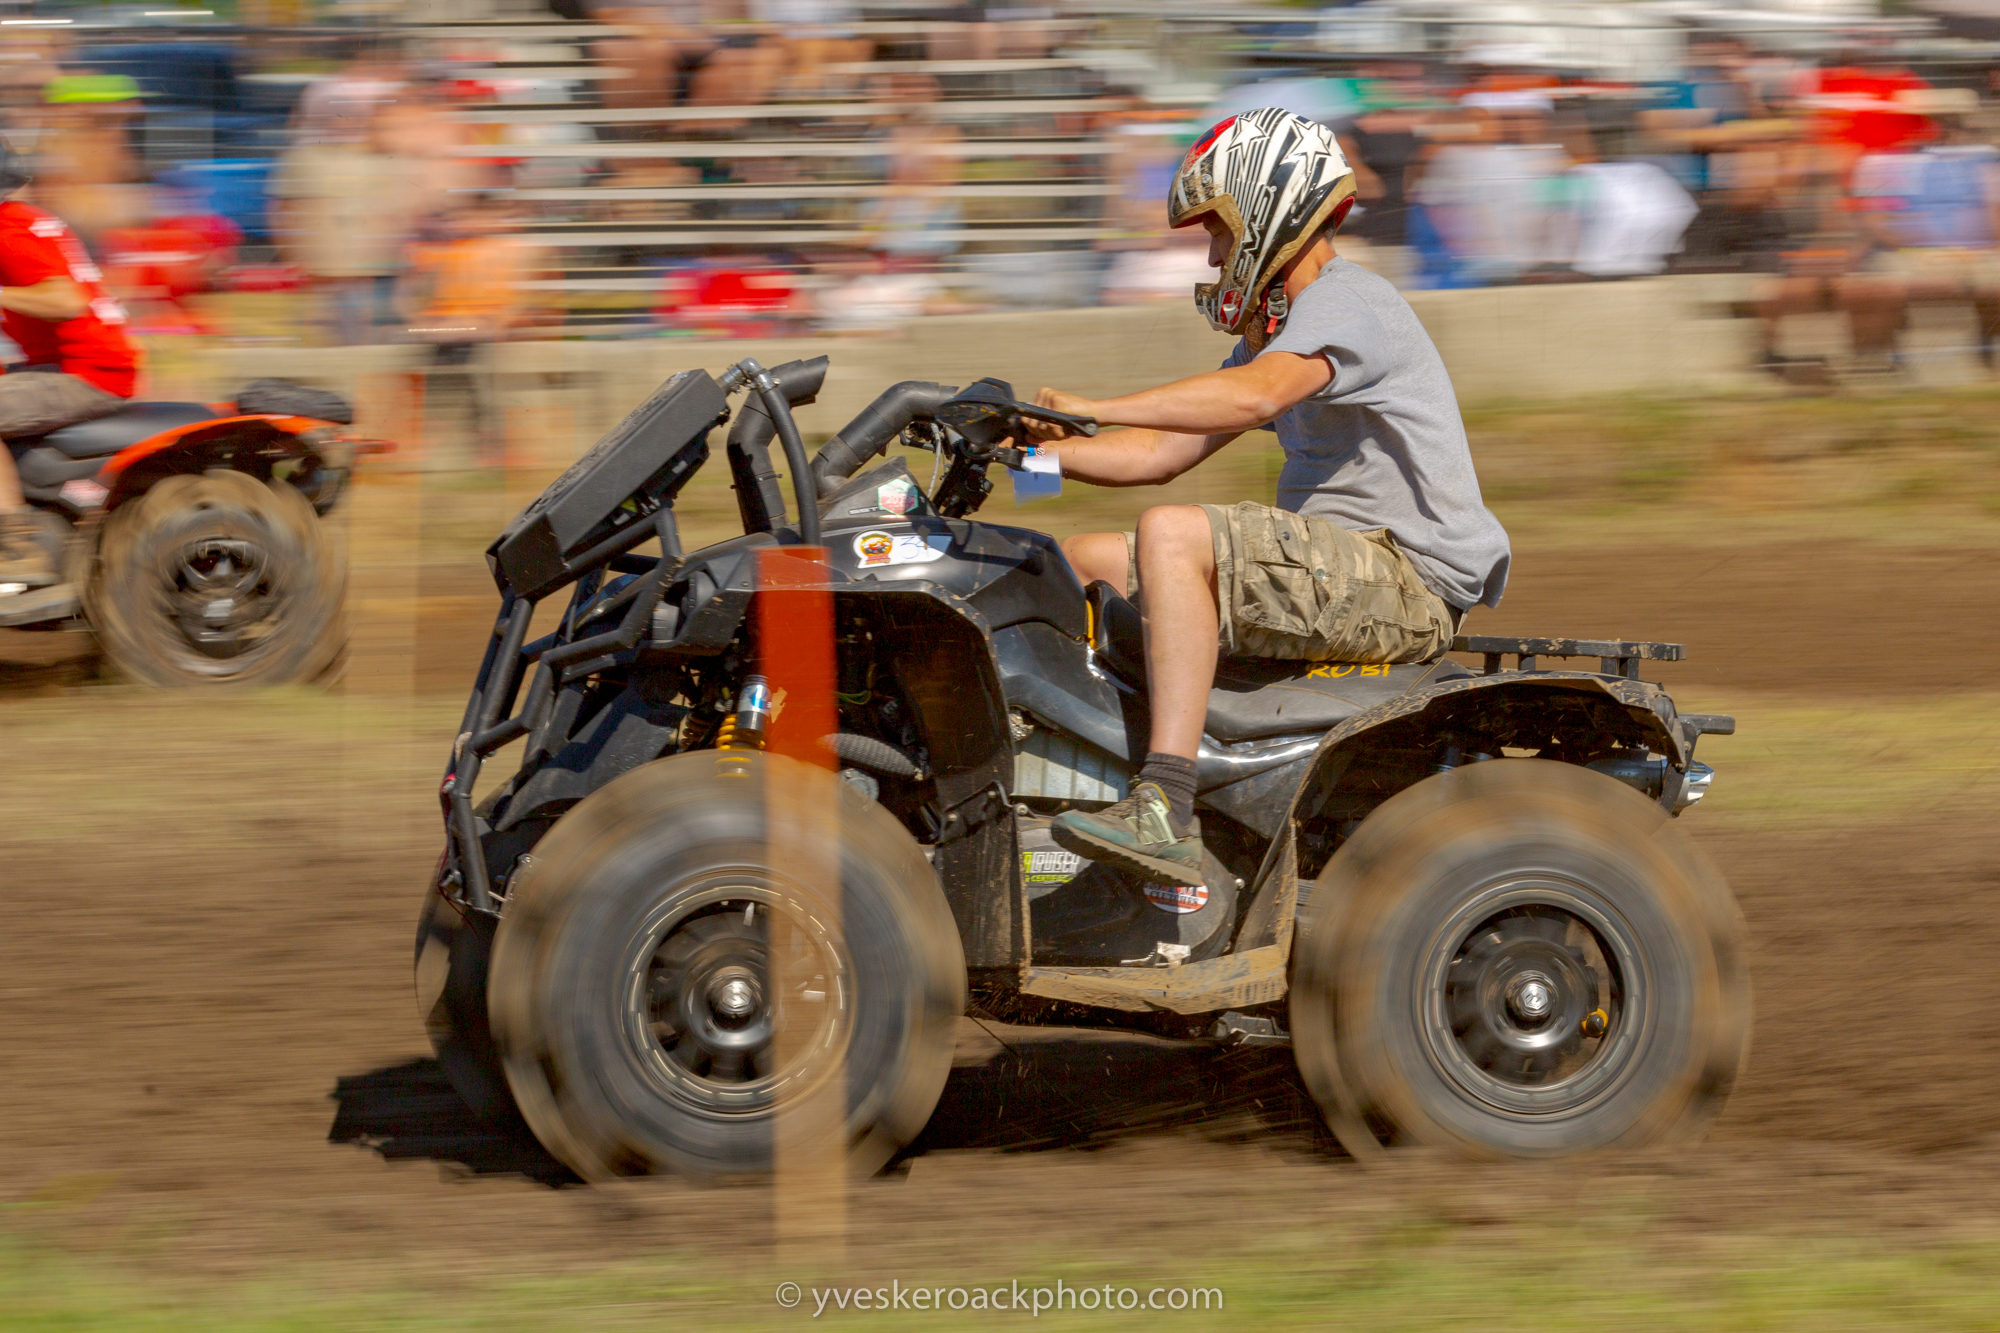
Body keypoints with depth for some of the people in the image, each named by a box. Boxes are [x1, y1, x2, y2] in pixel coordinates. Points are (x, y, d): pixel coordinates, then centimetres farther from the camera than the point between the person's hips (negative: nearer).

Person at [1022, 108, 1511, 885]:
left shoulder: (1346, 304, -10)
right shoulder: (1280, 331, 22)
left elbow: (1257, 394, -31)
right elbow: (1161, 455, 21)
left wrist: (1094, 409, -32)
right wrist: (1032, 447, 7)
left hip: (1406, 580, -10)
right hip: (1339, 571, 10)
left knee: (1173, 536, -31)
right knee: (1081, 564, 7)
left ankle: (1165, 813, -40)